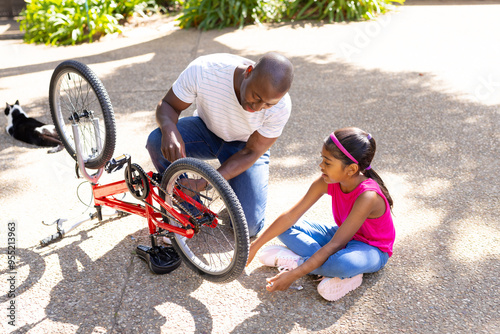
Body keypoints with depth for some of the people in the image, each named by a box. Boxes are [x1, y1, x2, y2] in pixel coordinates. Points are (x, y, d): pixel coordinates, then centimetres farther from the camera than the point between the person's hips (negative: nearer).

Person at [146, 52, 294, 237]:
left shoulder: (280, 107, -31)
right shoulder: (202, 70, -34)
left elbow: (251, 153, -21)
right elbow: (168, 105, -18)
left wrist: (205, 183, -31)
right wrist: (169, 130, -43)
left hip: (243, 145, -1)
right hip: (206, 130, 2)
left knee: (249, 227, -16)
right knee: (157, 141, -31)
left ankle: (234, 188, 19)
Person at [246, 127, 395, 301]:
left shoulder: (367, 196, -34)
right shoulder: (327, 182, -16)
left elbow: (335, 245, -34)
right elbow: (290, 216, -13)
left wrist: (294, 274, -35)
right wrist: (253, 247, -13)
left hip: (371, 249, -6)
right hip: (343, 235, 6)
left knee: (343, 264, -42)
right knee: (285, 227, -9)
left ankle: (297, 260, -15)